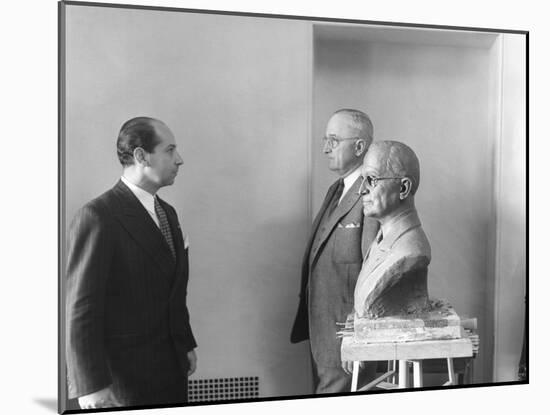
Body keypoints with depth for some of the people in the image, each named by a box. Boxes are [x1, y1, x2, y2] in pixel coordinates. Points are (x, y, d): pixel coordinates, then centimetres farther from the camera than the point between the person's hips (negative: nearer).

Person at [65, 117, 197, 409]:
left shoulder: (167, 213, 12)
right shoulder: (97, 217, -15)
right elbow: (81, 308, -17)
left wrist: (186, 345, 16)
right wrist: (92, 387, -18)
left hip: (172, 371, 7)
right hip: (124, 377, -7)